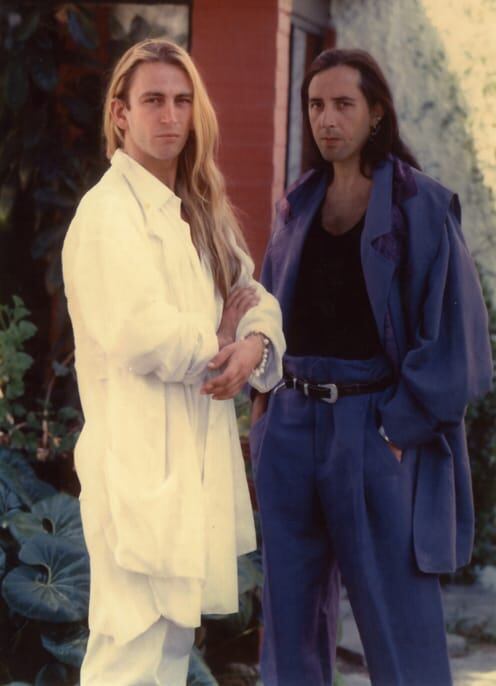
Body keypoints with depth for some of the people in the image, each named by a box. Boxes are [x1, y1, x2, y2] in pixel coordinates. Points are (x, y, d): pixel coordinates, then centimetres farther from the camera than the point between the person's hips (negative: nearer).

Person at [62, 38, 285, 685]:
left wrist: (255, 342, -9)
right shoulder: (109, 211, -12)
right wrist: (216, 341, -5)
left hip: (198, 455, 9)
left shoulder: (198, 211, 17)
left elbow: (252, 296, 14)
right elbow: (139, 334, -22)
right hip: (142, 457, -9)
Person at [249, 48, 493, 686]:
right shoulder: (298, 206, 11)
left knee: (397, 620, -5)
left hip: (374, 430, -5)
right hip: (291, 425, 5)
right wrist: (262, 391, 7)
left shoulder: (420, 206, -5)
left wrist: (399, 428, -12)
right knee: (291, 610, 8)